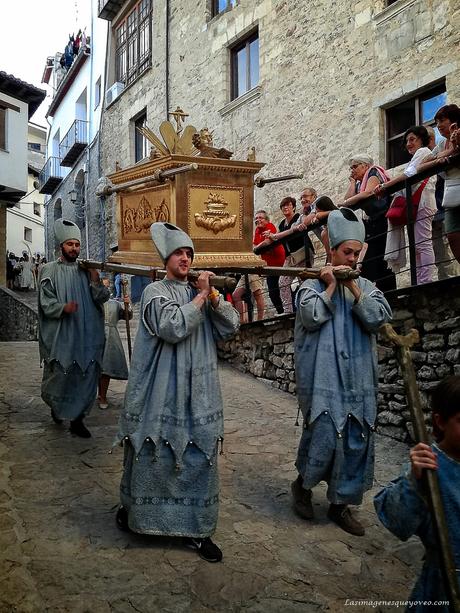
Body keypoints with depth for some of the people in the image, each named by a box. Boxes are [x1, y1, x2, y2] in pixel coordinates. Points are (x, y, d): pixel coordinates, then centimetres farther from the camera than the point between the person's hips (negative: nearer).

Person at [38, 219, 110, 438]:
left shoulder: (87, 269, 9)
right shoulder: (50, 270, 1)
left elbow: (102, 298, 3)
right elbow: (46, 303, -6)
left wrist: (95, 281, -14)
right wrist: (63, 307, -25)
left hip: (86, 336, 3)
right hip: (60, 336, -3)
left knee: (85, 377, 5)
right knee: (59, 376, 6)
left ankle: (77, 419, 19)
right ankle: (56, 405, 36)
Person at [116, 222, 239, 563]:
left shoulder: (202, 293, 11)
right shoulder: (155, 292, -4)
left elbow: (231, 327, 2)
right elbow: (173, 327, -22)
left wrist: (213, 295, -9)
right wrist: (201, 296, -13)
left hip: (198, 395, 5)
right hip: (160, 394, -4)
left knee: (199, 459, 8)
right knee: (154, 456, 9)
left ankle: (196, 529, 22)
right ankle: (134, 508, 36)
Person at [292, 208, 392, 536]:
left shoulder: (366, 286, 12)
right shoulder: (313, 284, 2)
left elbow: (378, 317, -5)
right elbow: (311, 317, -15)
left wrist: (353, 286, -7)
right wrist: (330, 286, -8)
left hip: (359, 379, 5)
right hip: (324, 376, -4)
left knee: (357, 441, 7)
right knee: (324, 434, -8)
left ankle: (341, 503, 23)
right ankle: (303, 484, 22)